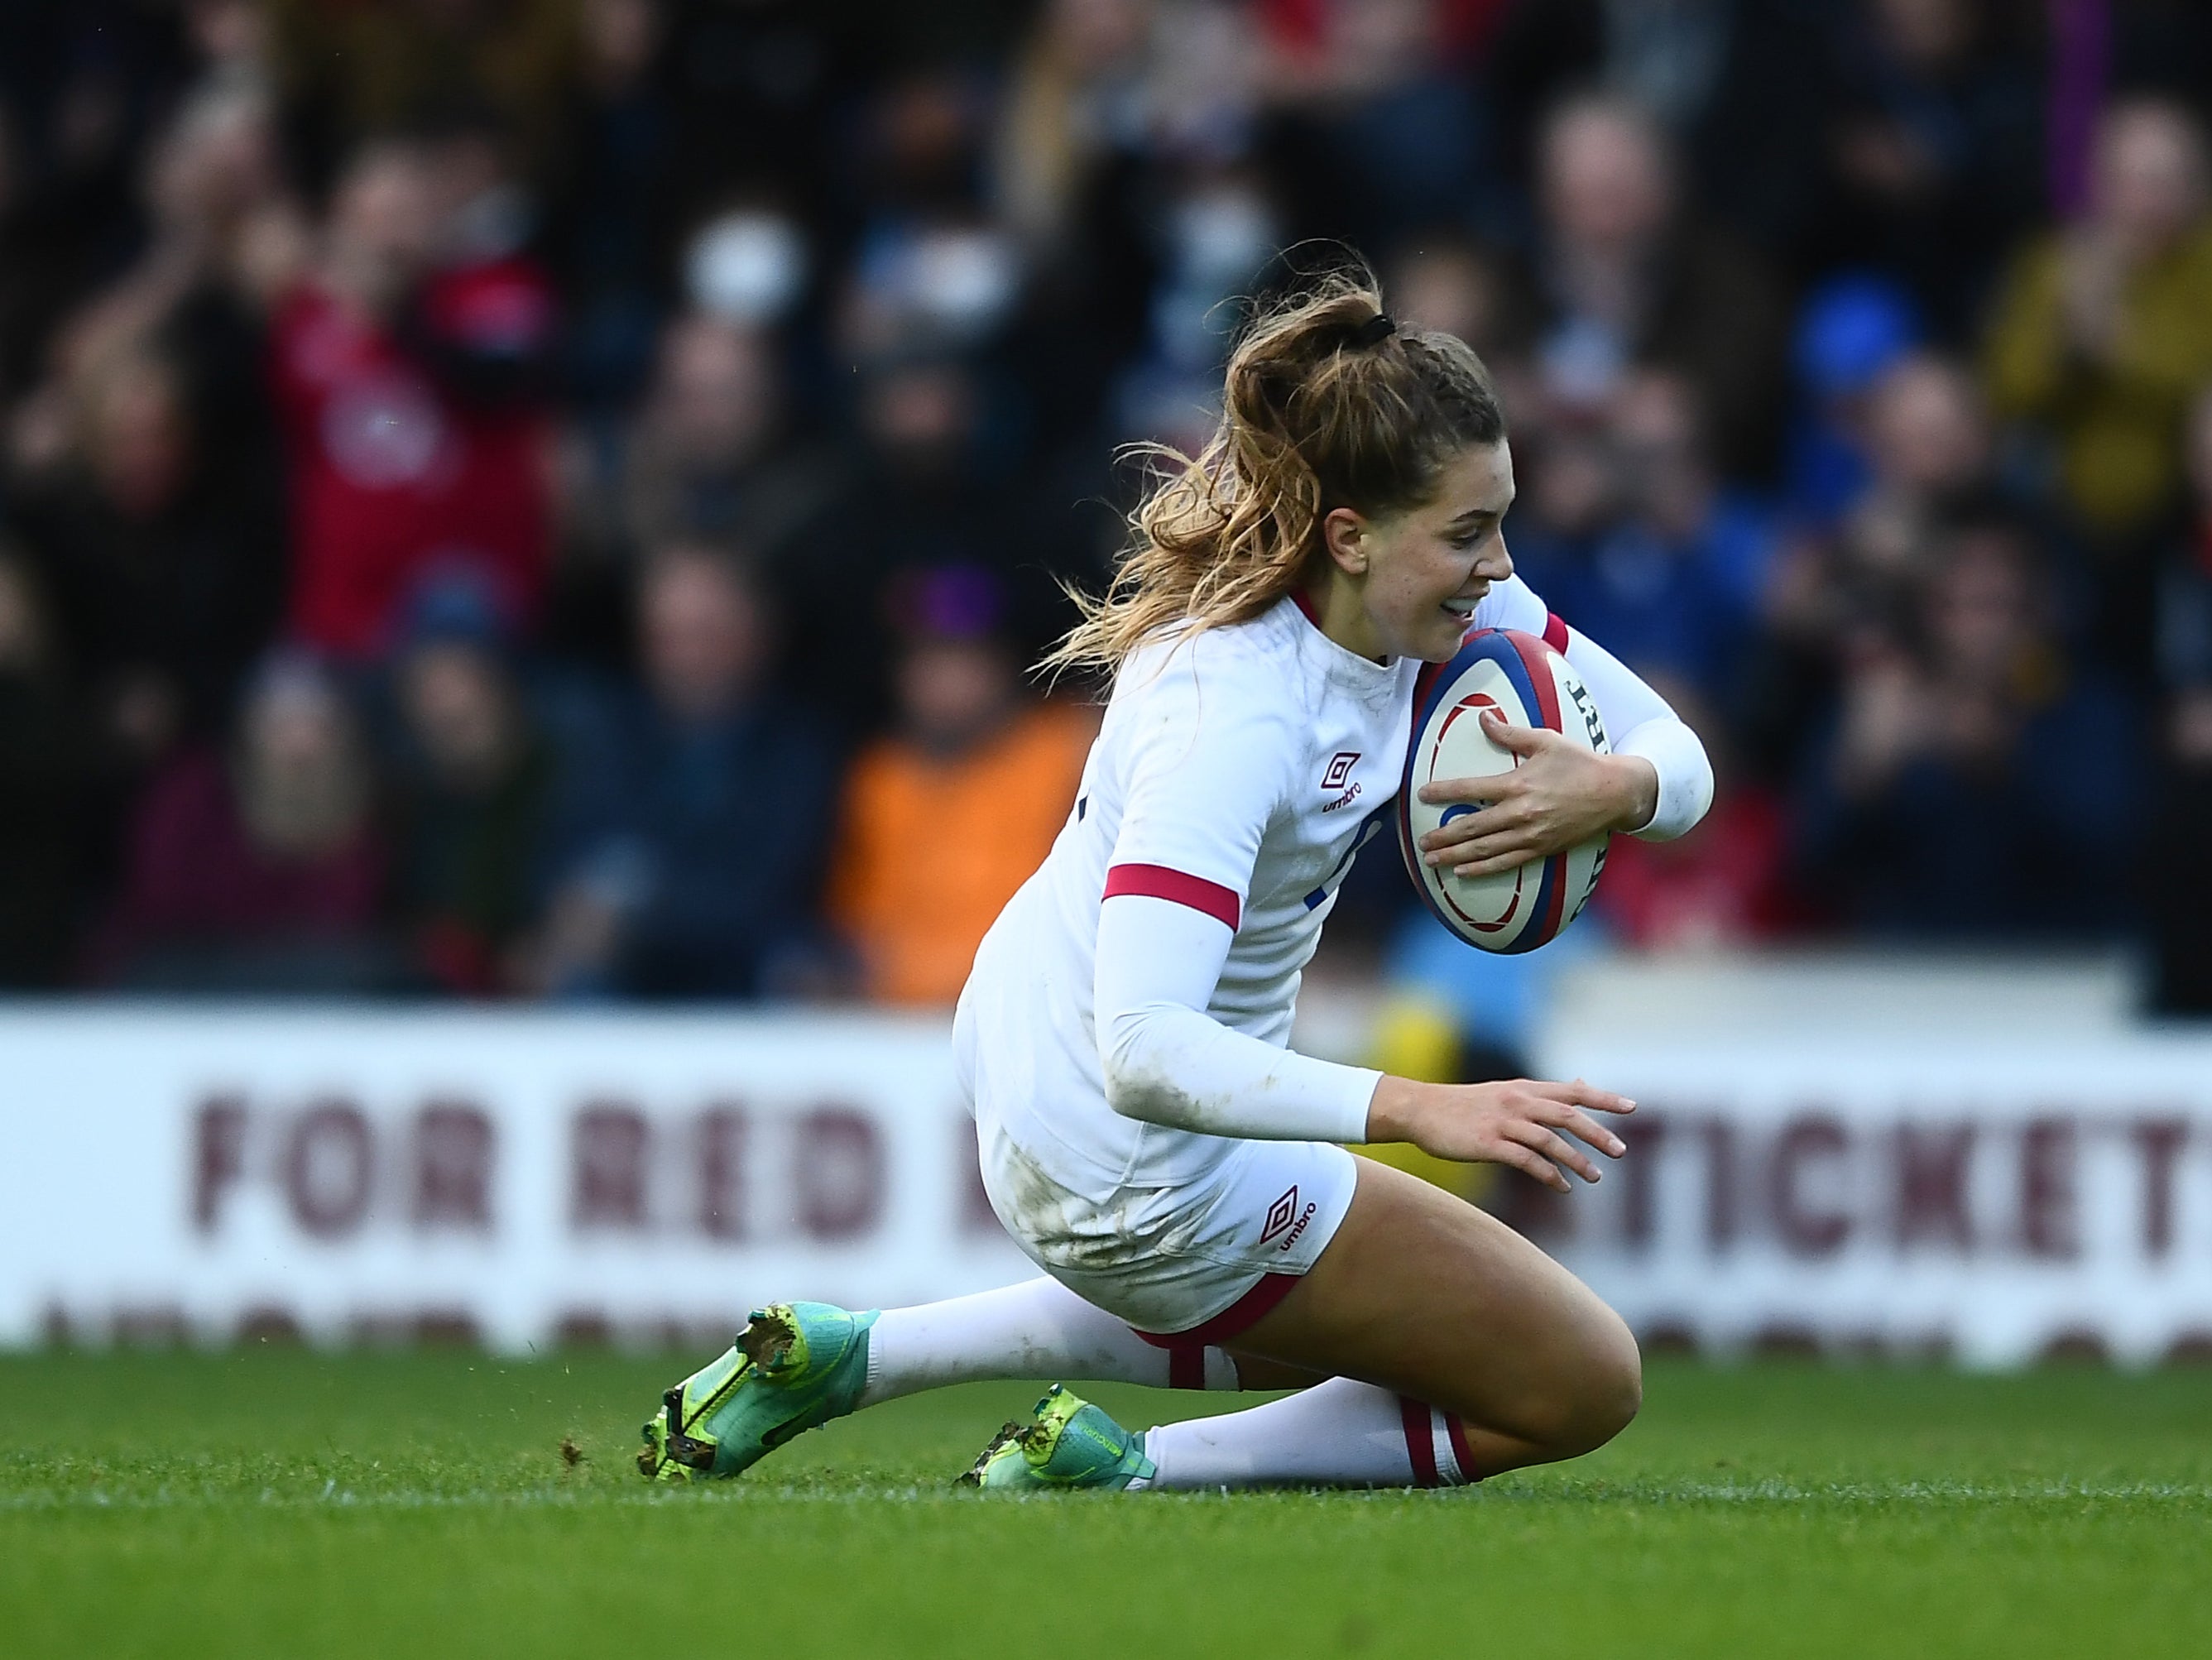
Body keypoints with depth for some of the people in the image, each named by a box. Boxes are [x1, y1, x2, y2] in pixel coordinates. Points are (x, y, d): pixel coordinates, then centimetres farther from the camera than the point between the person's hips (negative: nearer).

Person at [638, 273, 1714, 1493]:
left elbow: (1677, 758, -2)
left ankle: (853, 1355, 25)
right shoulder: (1234, 708, -33)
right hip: (1134, 1175, -9)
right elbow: (1146, 1053, -41)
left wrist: (1614, 788, -26)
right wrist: (1415, 1108, -49)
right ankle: (1126, 1475, -2)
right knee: (1583, 1386, 1)